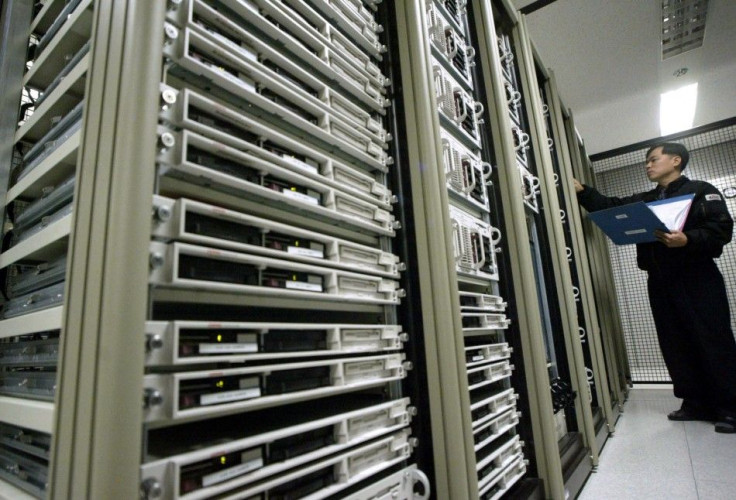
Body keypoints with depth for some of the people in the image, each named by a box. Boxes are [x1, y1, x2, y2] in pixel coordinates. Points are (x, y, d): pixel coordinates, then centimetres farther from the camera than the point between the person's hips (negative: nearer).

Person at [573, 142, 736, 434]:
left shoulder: (700, 191, 2)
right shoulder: (643, 201, 19)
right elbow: (610, 207, 10)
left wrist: (687, 240, -26)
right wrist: (581, 190, -1)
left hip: (698, 280, -6)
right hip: (660, 284, 6)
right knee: (676, 346, 8)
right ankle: (696, 404, 19)